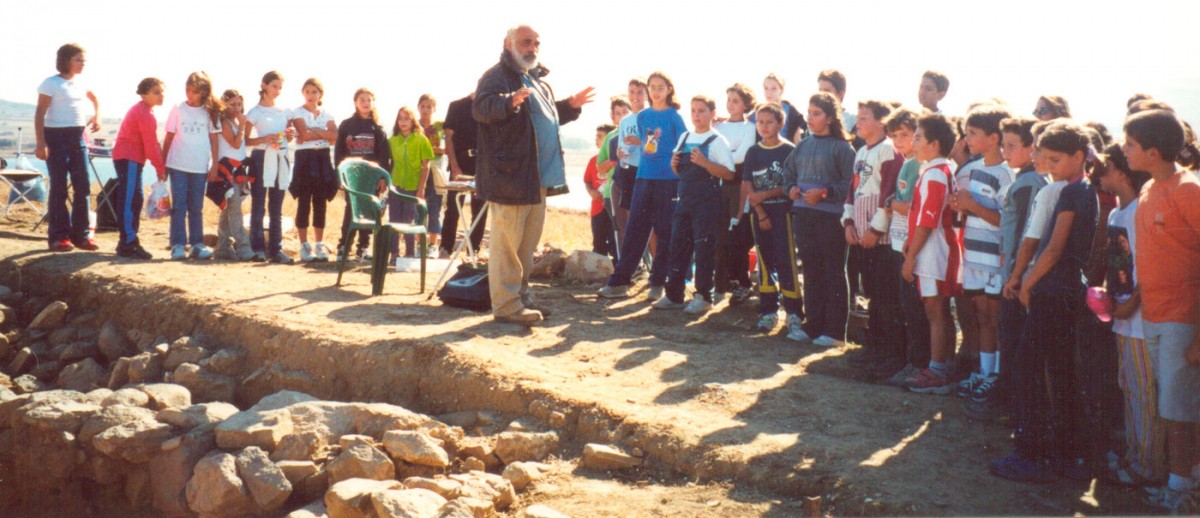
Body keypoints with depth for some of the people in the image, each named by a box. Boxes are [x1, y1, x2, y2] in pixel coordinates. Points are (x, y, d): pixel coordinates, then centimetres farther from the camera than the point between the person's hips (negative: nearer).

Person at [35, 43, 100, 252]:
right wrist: (41, 143, -19)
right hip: (56, 136, -6)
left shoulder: (81, 84, 10)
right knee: (59, 187, -4)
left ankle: (80, 234, 11)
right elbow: (40, 114, -11)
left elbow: (94, 99, 33)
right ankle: (59, 236, 2)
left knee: (83, 187, 4)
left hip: (78, 137, 6)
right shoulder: (51, 84, -8)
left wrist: (96, 117, 17)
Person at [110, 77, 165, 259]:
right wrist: (161, 167, -7)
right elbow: (150, 146, -16)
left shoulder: (140, 110, 17)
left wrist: (160, 165, 12)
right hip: (129, 159, -11)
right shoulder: (145, 115, -16)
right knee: (129, 200, -10)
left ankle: (128, 242, 21)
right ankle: (128, 245, -11)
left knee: (134, 200, 15)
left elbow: (151, 143, 18)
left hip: (128, 158, 11)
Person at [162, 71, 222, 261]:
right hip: (178, 166, -1)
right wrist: (162, 165, 3)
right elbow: (169, 138, 5)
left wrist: (215, 164, 1)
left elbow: (213, 139, 6)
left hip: (200, 167, 1)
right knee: (179, 206, -1)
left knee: (196, 208, 8)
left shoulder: (210, 112, 3)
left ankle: (197, 244, 12)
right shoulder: (178, 110, 1)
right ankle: (178, 245, 0)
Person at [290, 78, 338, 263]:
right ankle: (304, 246, 0)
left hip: (323, 159, 3)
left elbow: (334, 135, -5)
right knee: (304, 203, -3)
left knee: (320, 203, 5)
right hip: (305, 158, -3)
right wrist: (323, 133, -6)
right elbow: (304, 134, -14)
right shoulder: (298, 113, 2)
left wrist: (314, 131, -11)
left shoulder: (327, 114, 12)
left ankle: (319, 246, 9)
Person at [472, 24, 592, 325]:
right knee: (506, 243, -6)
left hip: (539, 177, 10)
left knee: (528, 244, 16)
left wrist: (570, 107, 20)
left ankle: (520, 297, 27)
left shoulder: (538, 82, 21)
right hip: (509, 175, -10)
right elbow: (482, 107, -26)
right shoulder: (497, 76, -8)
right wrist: (509, 102, -44)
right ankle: (506, 305, -2)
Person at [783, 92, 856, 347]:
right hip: (803, 214, 6)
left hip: (830, 216, -6)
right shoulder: (803, 145, 11)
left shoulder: (842, 147, -6)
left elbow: (849, 183, -11)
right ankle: (813, 324, 20)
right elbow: (788, 171, 20)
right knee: (811, 271, 12)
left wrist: (824, 192, -20)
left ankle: (834, 330, 7)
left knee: (834, 273, 1)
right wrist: (791, 188, 1)